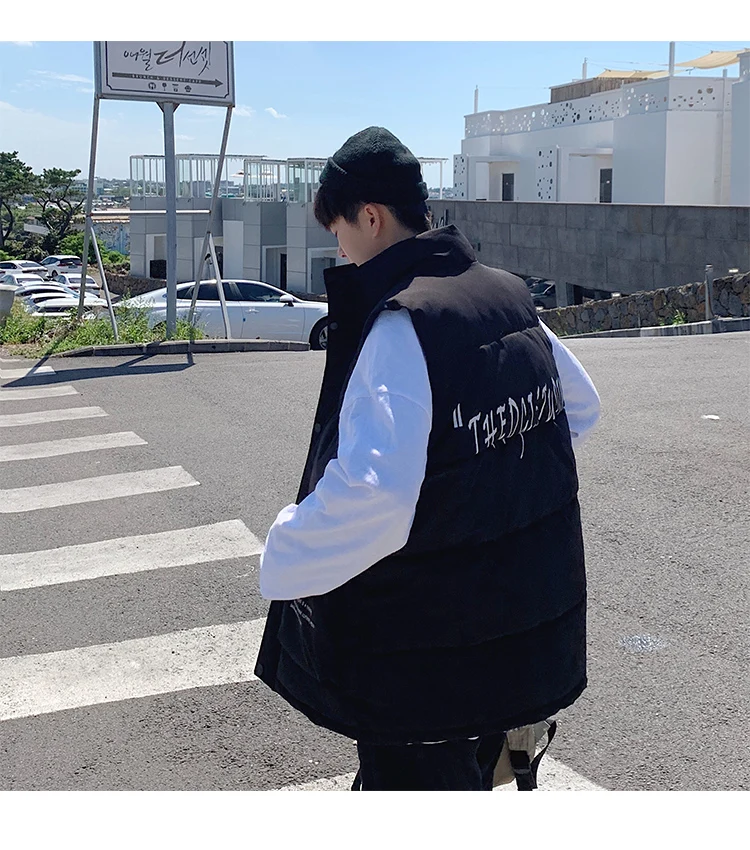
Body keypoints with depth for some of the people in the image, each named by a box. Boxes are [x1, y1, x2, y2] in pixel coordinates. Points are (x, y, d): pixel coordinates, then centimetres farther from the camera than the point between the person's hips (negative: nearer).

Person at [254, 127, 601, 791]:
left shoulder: (398, 326, -24)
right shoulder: (509, 297, 1)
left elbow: (372, 491, -36)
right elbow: (581, 407, 15)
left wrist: (284, 558, -20)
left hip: (424, 654, -8)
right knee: (468, 775, 28)